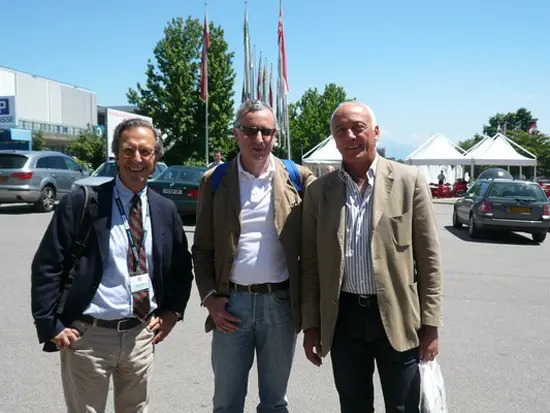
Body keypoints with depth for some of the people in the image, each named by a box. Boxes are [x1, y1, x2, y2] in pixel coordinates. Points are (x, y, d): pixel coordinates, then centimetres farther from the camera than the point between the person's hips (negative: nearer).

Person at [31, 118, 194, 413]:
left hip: (141, 334, 4)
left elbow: (182, 268, 15)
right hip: (87, 336, -3)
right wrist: (51, 327, -10)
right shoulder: (80, 204, -10)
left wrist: (172, 310, 6)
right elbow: (46, 268, -8)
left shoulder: (166, 210, 3)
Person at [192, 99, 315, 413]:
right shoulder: (214, 181, 2)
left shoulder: (298, 178, 0)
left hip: (281, 303, 0)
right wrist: (209, 298, -4)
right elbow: (202, 249, 4)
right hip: (231, 303, 1)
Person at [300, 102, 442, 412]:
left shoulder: (409, 180, -4)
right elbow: (310, 263, 5)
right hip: (343, 317, 2)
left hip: (396, 317, -2)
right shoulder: (319, 190, 2)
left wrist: (430, 324, -4)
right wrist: (311, 325, 3)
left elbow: (429, 257, -3)